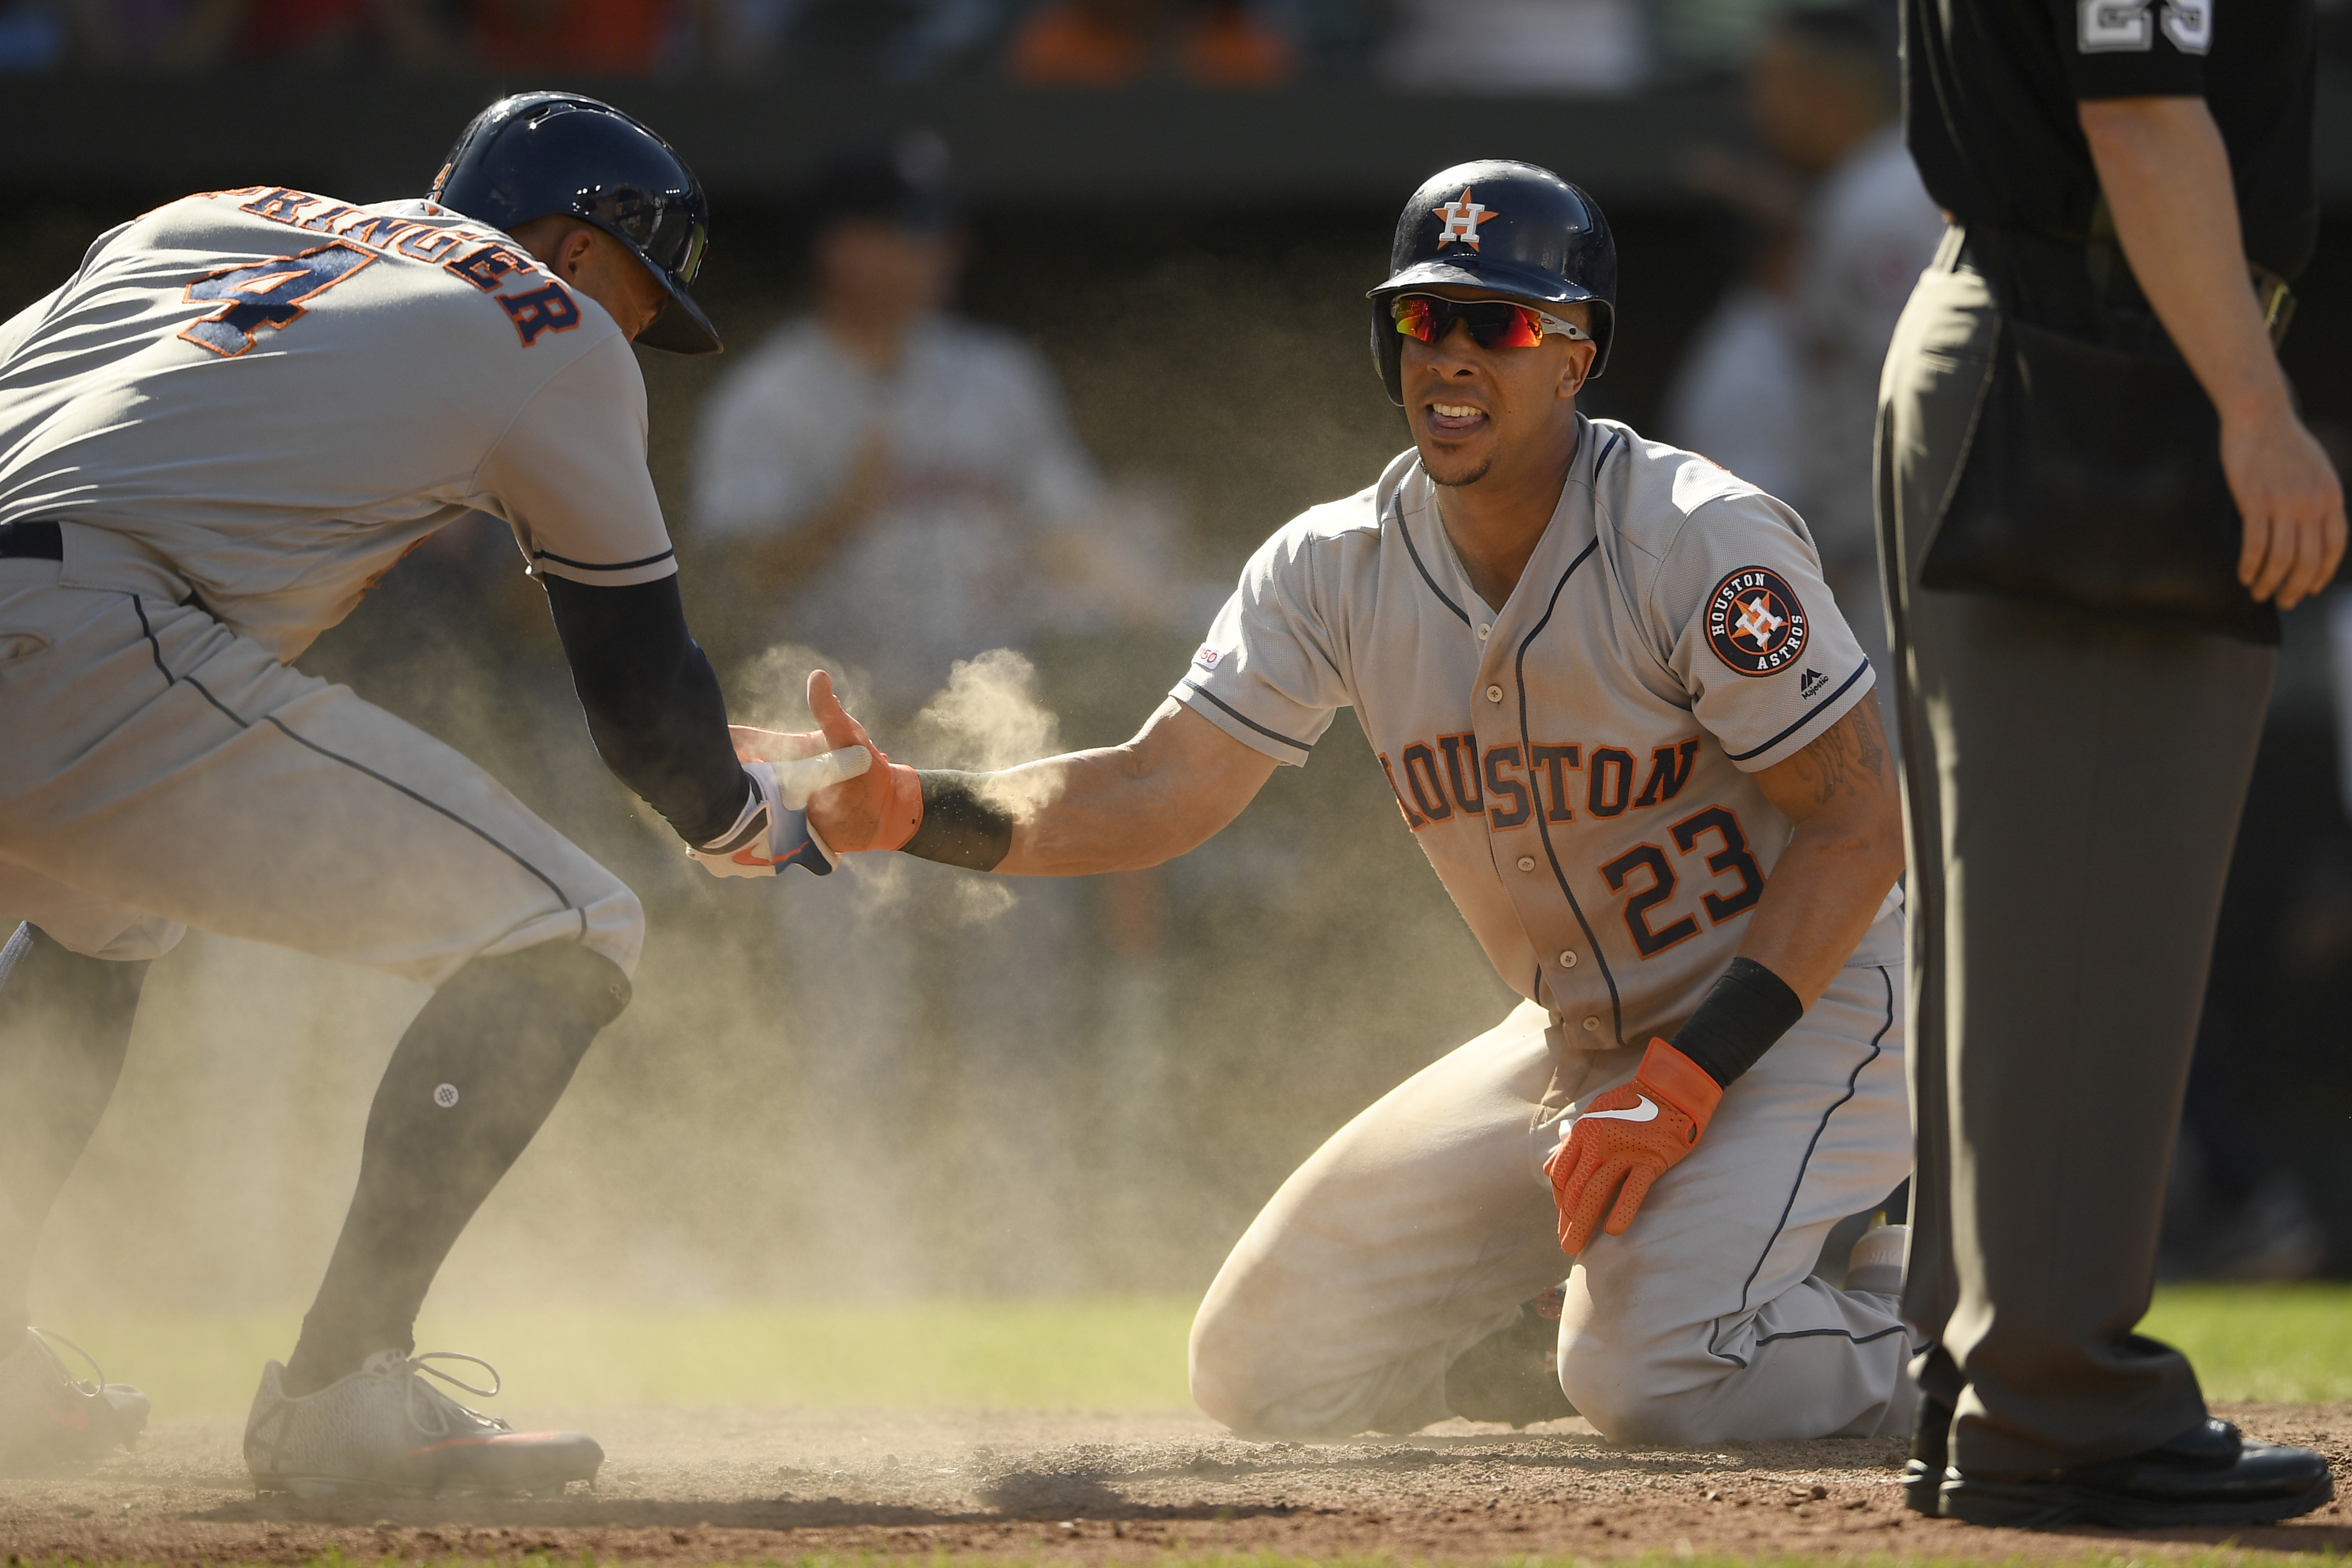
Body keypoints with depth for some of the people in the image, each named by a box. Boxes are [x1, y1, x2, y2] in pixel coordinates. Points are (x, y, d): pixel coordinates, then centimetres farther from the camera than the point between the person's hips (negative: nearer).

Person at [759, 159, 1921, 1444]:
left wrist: (1690, 1074, -29)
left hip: (1798, 1002, -6)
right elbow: (1159, 789, -14)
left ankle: (1919, 1306, 2)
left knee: (1652, 1380, -30)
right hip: (1573, 1038, 6)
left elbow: (1861, 824, -21)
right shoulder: (1337, 568, -6)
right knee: (1261, 1366, 2)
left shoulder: (1699, 539, -22)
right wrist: (909, 810, -31)